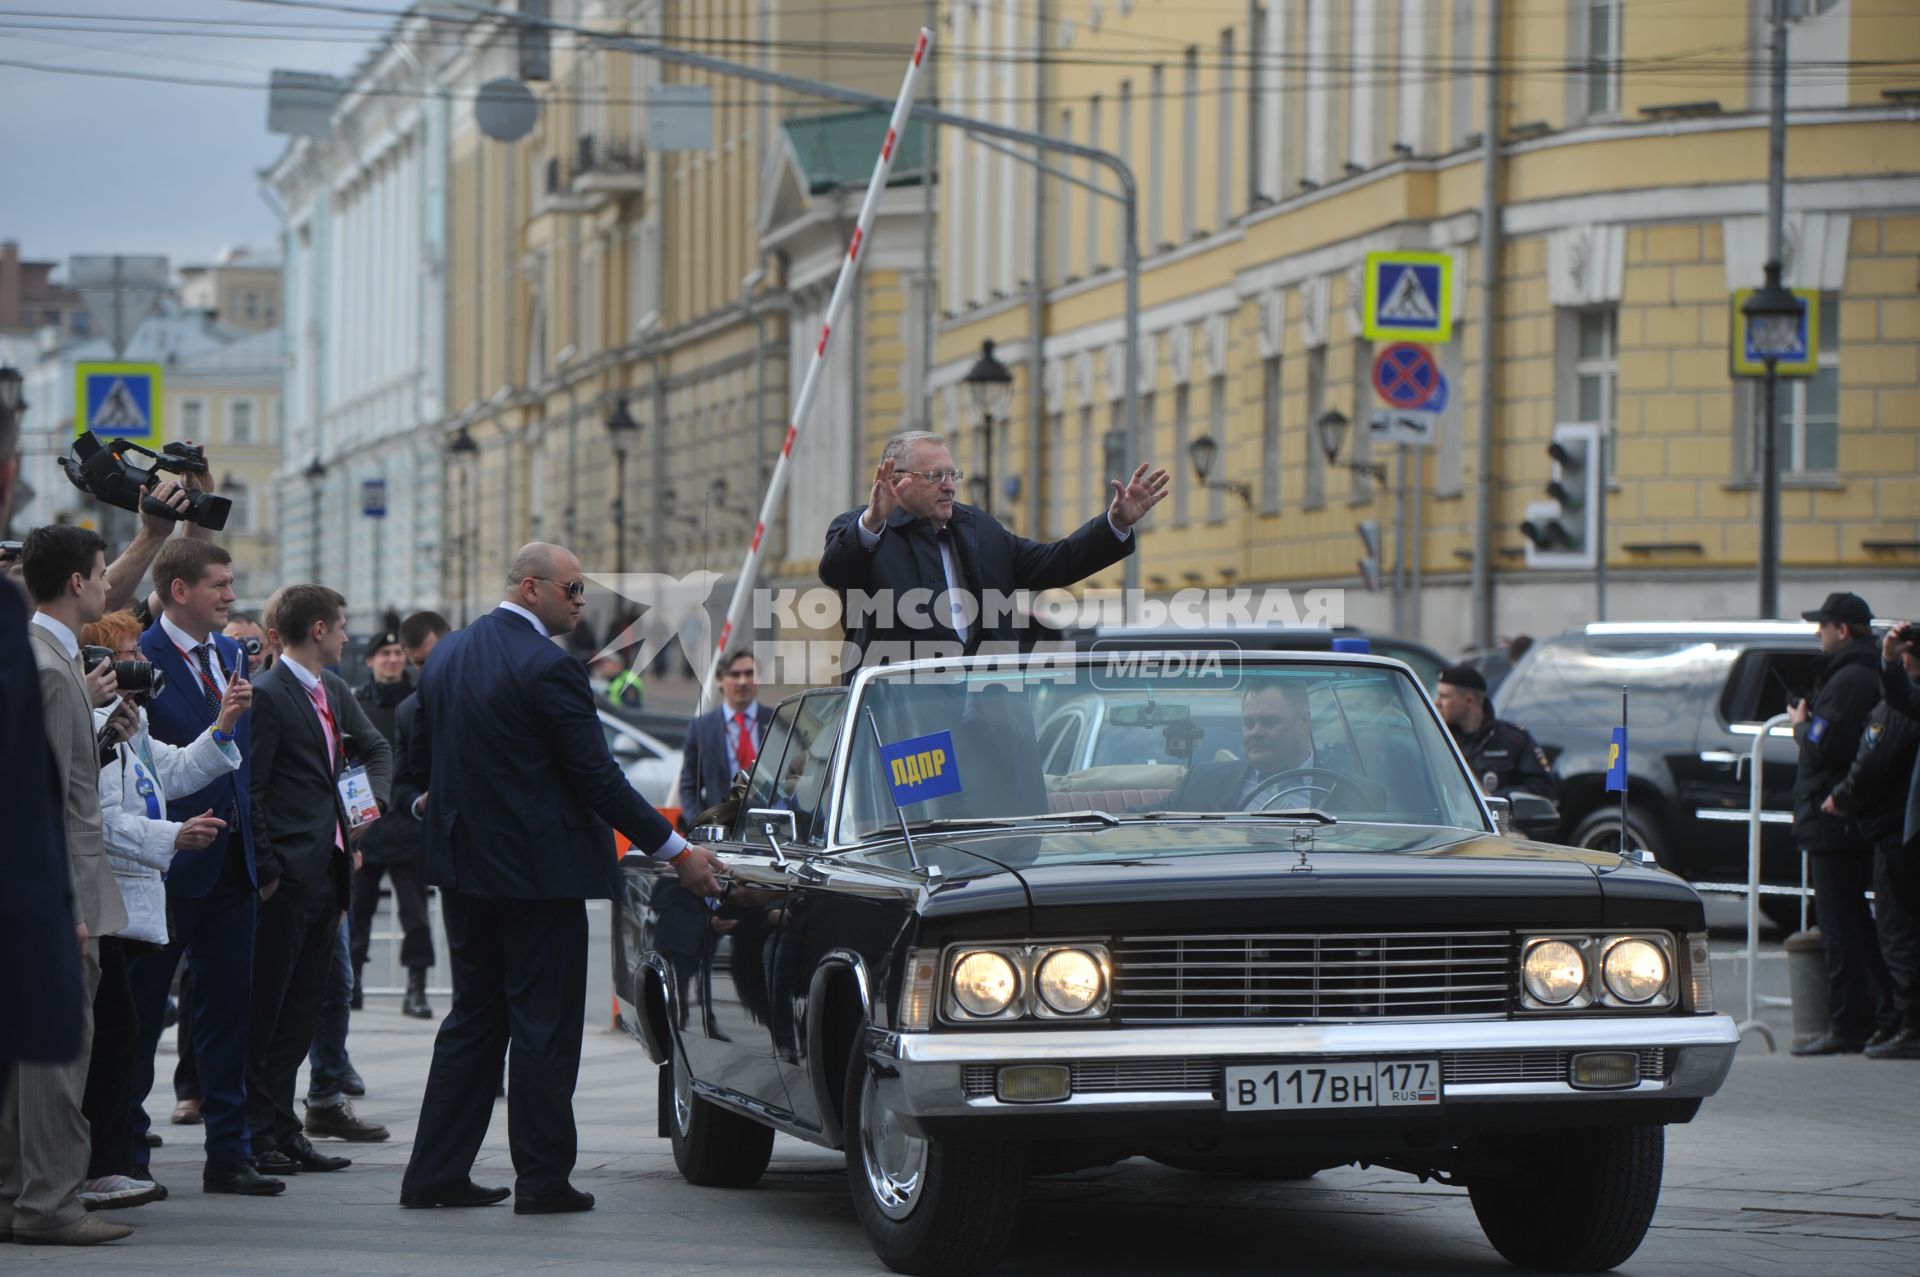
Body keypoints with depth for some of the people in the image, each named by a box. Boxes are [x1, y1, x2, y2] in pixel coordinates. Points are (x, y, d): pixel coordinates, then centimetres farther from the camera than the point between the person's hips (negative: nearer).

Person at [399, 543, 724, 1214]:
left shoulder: (447, 655, 8)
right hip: (537, 869, -8)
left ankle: (436, 1172, 13)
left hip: (464, 866, 8)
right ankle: (543, 1178, 3)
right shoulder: (549, 667, -17)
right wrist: (677, 852, -12)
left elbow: (419, 755, 15)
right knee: (545, 1025, 0)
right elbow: (597, 776, -17)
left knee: (473, 1018, 14)